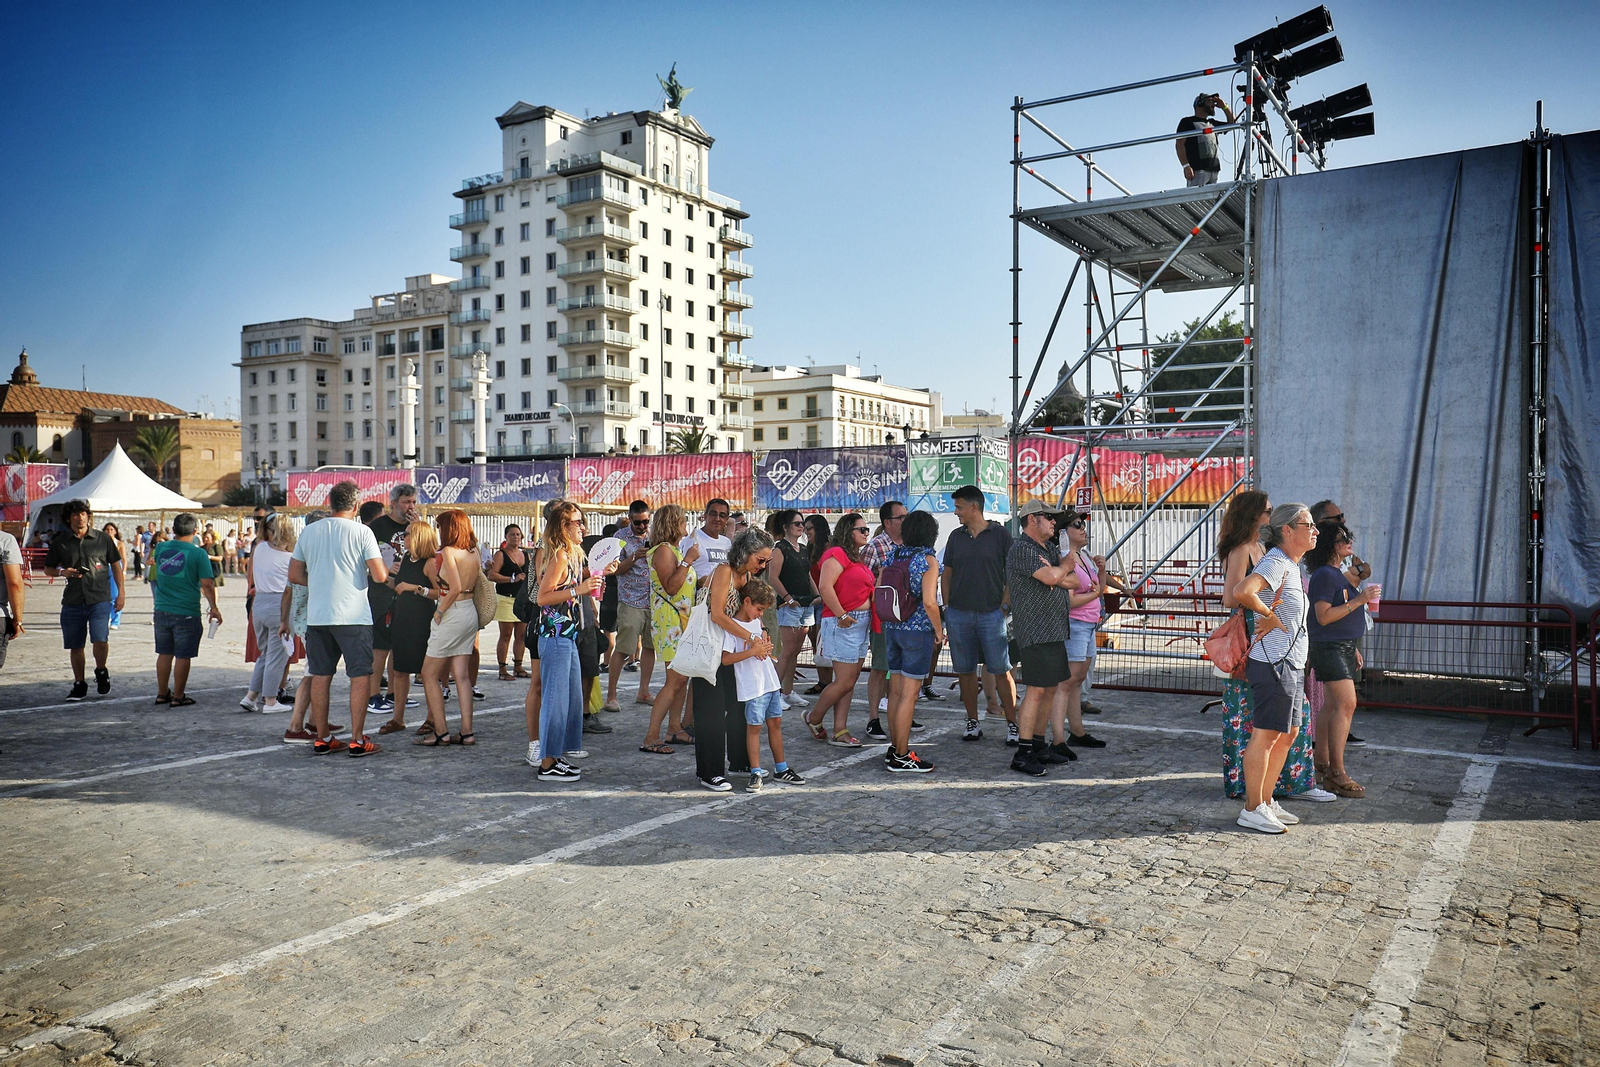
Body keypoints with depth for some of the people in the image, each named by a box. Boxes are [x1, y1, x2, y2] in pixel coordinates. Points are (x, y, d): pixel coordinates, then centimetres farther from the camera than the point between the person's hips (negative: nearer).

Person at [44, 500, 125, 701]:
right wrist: (62, 572, -9)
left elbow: (115, 565, 10)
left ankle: (101, 671, 13)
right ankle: (79, 685, 24)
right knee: (75, 646, 8)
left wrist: (121, 592, 5)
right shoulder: (60, 542, 5)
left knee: (100, 640, -16)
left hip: (100, 599, -2)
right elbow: (48, 569, 14)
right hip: (72, 601, 2)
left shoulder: (102, 538, 2)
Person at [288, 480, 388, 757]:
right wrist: (386, 571, 10)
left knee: (320, 676, 11)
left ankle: (322, 738, 18)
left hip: (317, 616, 5)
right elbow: (380, 576, -12)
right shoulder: (361, 533, -7)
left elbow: (294, 575, 12)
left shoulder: (308, 532, 7)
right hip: (353, 616, -5)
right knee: (360, 676, 3)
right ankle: (357, 740, 3)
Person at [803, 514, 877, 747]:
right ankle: (814, 718, 15)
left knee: (850, 681, 9)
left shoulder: (857, 557, 18)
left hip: (861, 623, 10)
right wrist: (841, 614, -22)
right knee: (845, 681, -5)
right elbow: (825, 587, -22)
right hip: (844, 623, -10)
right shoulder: (837, 553, -12)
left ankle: (840, 732, 14)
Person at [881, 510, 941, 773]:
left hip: (892, 628, 6)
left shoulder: (892, 556, 6)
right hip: (918, 631, -6)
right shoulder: (927, 559, -12)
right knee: (909, 693, -1)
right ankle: (901, 757, 4)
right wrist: (939, 630, -6)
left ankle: (894, 748, 23)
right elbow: (929, 602, -19)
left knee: (895, 691, 14)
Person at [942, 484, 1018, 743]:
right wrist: (947, 607, 8)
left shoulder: (1000, 534, -1)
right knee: (965, 671, 7)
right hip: (958, 614, 4)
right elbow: (947, 573, 15)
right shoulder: (956, 536, 10)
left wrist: (1003, 605, -6)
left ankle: (1012, 724, 6)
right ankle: (972, 722, 18)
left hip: (991, 614, -4)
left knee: (1001, 671, -3)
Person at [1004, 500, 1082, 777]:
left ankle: (1038, 745, 21)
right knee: (1037, 690, -10)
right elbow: (1051, 577, -24)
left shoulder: (1050, 548, 18)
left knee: (1051, 689, 12)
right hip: (1035, 631, -9)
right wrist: (1066, 566, -2)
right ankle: (1023, 754, -6)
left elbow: (1074, 582, 12)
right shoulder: (1022, 549, -12)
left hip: (1054, 630, 9)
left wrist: (1057, 576, -9)